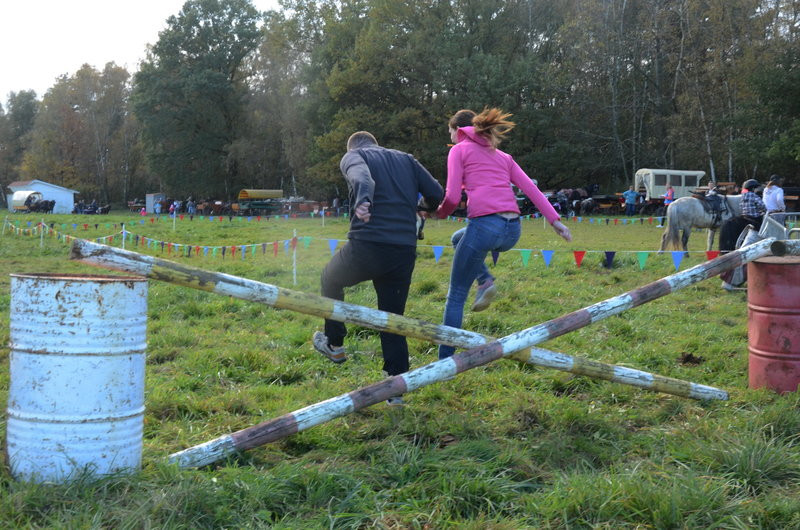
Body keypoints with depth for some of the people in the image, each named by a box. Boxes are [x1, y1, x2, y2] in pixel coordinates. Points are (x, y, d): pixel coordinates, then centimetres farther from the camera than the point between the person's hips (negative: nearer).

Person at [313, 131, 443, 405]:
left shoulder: (353, 156, 8)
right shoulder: (406, 159, 20)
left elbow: (361, 176, -17)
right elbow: (437, 196, 10)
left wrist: (363, 201, -39)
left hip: (366, 246, -4)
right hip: (404, 252, 4)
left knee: (331, 280, 29)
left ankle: (335, 345, 40)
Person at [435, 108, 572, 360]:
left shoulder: (459, 150, 8)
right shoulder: (502, 156, 25)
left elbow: (452, 197, -1)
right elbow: (531, 189, 16)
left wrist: (438, 213, 19)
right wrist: (555, 220, 10)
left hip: (485, 225, -6)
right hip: (513, 231, 6)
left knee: (456, 296, 6)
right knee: (459, 238, 35)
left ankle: (444, 360, 5)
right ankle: (486, 281, 12)